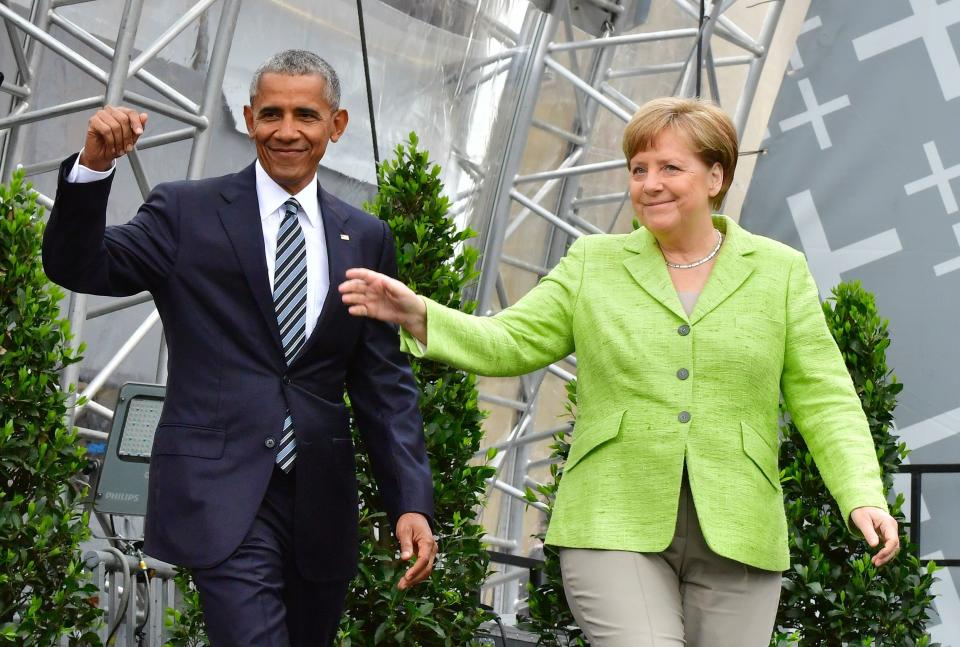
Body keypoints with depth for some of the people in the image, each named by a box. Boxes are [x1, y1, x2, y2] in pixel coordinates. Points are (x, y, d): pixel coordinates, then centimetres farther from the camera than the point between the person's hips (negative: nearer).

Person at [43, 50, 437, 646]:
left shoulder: (367, 239, 10)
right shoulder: (187, 212, 3)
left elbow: (385, 382, 9)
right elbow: (77, 267, -6)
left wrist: (412, 503, -1)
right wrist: (93, 168, -24)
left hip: (321, 501, 4)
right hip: (222, 489, -4)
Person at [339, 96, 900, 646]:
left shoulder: (781, 272, 8)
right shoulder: (593, 264, 10)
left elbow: (823, 398, 4)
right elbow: (509, 344, 3)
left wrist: (863, 496, -10)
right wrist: (417, 315, -14)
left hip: (737, 537, 1)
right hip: (615, 528, -1)